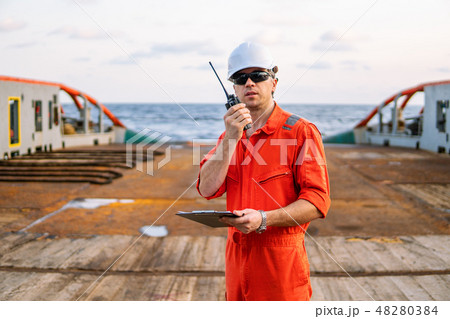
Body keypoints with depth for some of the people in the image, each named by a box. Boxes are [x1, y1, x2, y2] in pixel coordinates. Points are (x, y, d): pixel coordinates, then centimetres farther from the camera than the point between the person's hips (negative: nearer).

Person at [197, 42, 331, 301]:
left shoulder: (301, 131, -8)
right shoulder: (231, 135, 11)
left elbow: (318, 201, -14)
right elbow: (208, 189, -3)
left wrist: (263, 219, -26)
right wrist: (231, 137, -13)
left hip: (281, 260, -5)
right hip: (237, 259, 5)